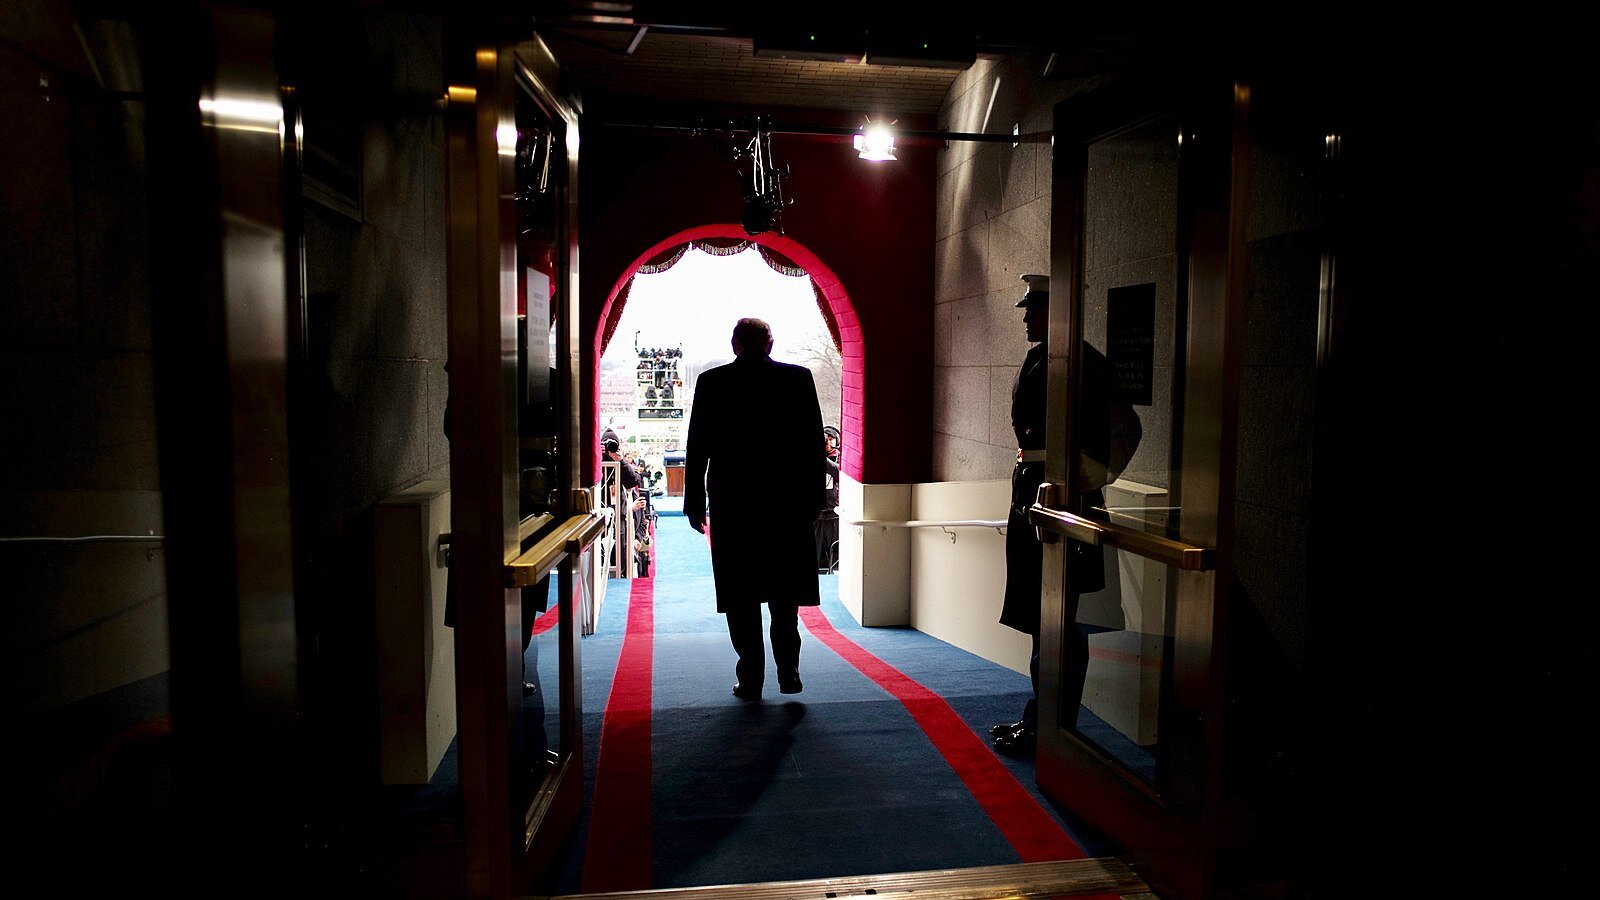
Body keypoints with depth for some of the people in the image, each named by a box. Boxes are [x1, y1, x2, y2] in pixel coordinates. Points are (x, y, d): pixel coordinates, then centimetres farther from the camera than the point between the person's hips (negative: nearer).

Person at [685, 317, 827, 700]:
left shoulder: (712, 382, -1)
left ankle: (750, 680, 10)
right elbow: (814, 443, 0)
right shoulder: (798, 378, 0)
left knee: (741, 596, 7)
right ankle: (788, 670, 5)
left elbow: (697, 448, -1)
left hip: (731, 503, -1)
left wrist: (695, 503, 5)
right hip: (787, 501, 1)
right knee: (784, 591, 13)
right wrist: (814, 498, 7)